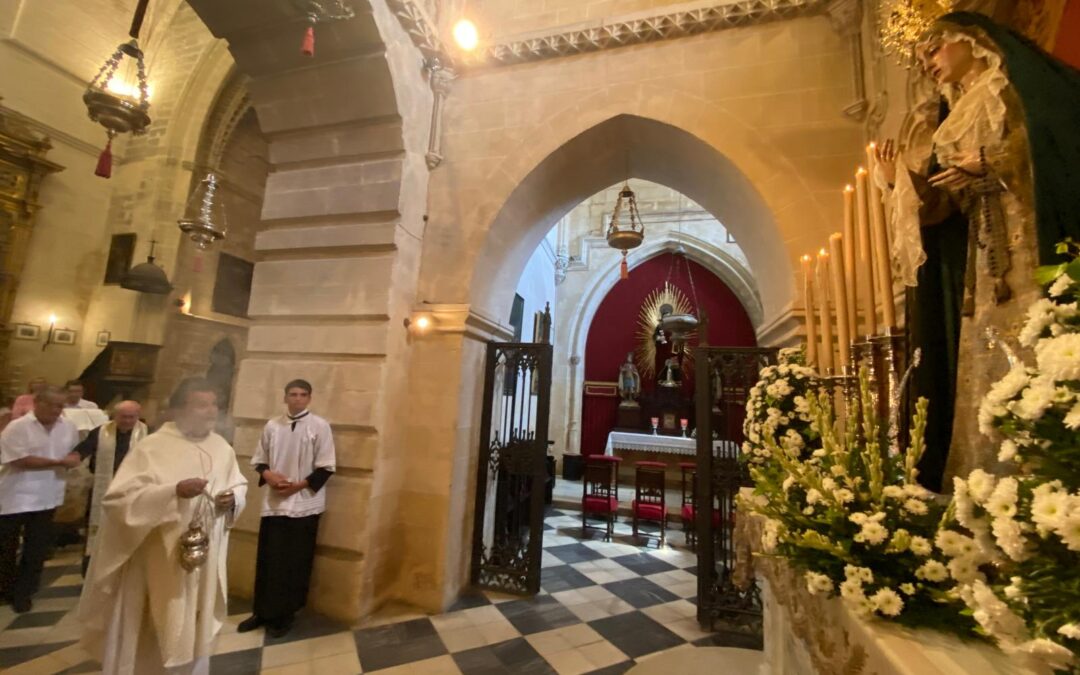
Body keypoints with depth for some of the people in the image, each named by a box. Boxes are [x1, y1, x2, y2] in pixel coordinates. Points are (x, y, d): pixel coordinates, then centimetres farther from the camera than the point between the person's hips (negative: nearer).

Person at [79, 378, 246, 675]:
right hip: (158, 565, -5)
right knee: (151, 637, 10)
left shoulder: (222, 448, 1)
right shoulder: (151, 448, -14)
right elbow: (118, 499, -18)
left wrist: (233, 499, -12)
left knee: (194, 634, 21)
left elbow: (239, 486, 10)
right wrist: (173, 491, -30)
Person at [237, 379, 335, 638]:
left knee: (295, 564, 8)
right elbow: (259, 460, 12)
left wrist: (298, 486, -15)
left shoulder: (320, 426, -8)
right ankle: (262, 611, 32)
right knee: (267, 560, 13)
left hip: (304, 504, -3)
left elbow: (326, 467, -8)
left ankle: (284, 615, 25)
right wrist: (268, 475, -8)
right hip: (273, 502, 4)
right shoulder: (272, 426, 4)